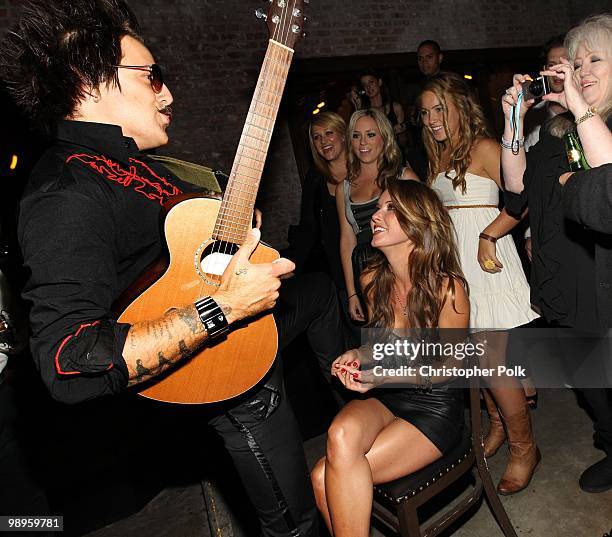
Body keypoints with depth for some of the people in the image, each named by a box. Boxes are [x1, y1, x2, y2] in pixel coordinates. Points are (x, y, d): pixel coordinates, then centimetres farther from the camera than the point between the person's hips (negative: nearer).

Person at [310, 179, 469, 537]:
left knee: (326, 478, -22)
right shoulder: (372, 279, -1)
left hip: (434, 408, -5)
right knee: (341, 434, -31)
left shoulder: (448, 289, -18)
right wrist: (358, 357, -8)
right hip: (383, 400, 5)